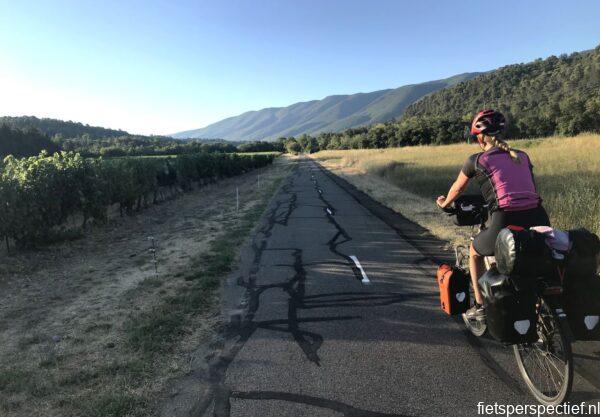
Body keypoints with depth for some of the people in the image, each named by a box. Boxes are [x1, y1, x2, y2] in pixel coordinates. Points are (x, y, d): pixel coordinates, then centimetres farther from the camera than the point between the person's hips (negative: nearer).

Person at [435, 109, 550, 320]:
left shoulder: (477, 160, 6)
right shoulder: (522, 156, 19)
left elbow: (457, 188, 22)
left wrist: (444, 203, 42)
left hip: (505, 223, -5)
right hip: (538, 221, 5)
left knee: (475, 252, 25)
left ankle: (480, 306, 24)